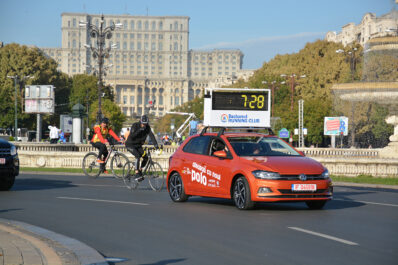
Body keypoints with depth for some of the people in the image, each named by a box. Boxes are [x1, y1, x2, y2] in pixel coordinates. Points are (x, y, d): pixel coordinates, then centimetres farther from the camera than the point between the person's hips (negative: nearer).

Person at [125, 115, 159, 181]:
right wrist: (139, 130, -41)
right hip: (130, 144, -6)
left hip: (138, 145, 6)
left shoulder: (147, 127, -8)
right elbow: (132, 136, -30)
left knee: (145, 157, -10)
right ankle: (137, 174, -26)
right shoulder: (135, 125, -20)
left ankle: (140, 170, 13)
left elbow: (151, 135, -18)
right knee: (138, 156, -27)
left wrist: (155, 145, -30)